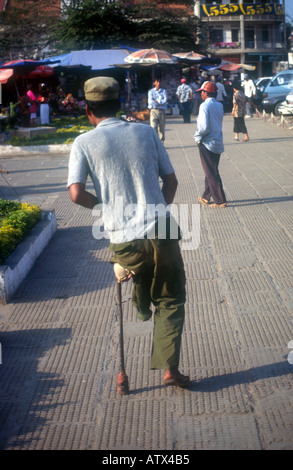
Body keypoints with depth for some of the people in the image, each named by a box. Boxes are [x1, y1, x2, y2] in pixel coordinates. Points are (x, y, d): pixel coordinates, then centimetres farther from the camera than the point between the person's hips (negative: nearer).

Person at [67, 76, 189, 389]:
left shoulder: (84, 143, 1)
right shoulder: (146, 132, 7)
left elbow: (76, 193, -9)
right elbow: (171, 180, 9)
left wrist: (104, 206, 9)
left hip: (124, 241, -1)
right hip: (163, 233, 2)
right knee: (171, 300, 15)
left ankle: (142, 304, 51)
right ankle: (170, 369, 13)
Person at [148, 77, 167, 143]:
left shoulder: (164, 91, 11)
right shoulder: (151, 91, 8)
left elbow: (165, 100, -4)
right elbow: (150, 101, -7)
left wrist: (156, 101, -9)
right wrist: (160, 103, -5)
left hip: (162, 111, 2)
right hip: (154, 111, -2)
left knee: (162, 128, 6)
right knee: (153, 128, -14)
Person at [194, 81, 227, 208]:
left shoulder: (204, 106, -16)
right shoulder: (219, 106, 6)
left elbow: (204, 127, -22)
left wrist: (197, 137, -7)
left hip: (207, 144, -8)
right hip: (218, 143, 8)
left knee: (211, 173, -1)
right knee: (211, 171, 17)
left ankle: (220, 201, 0)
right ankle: (206, 197, 28)